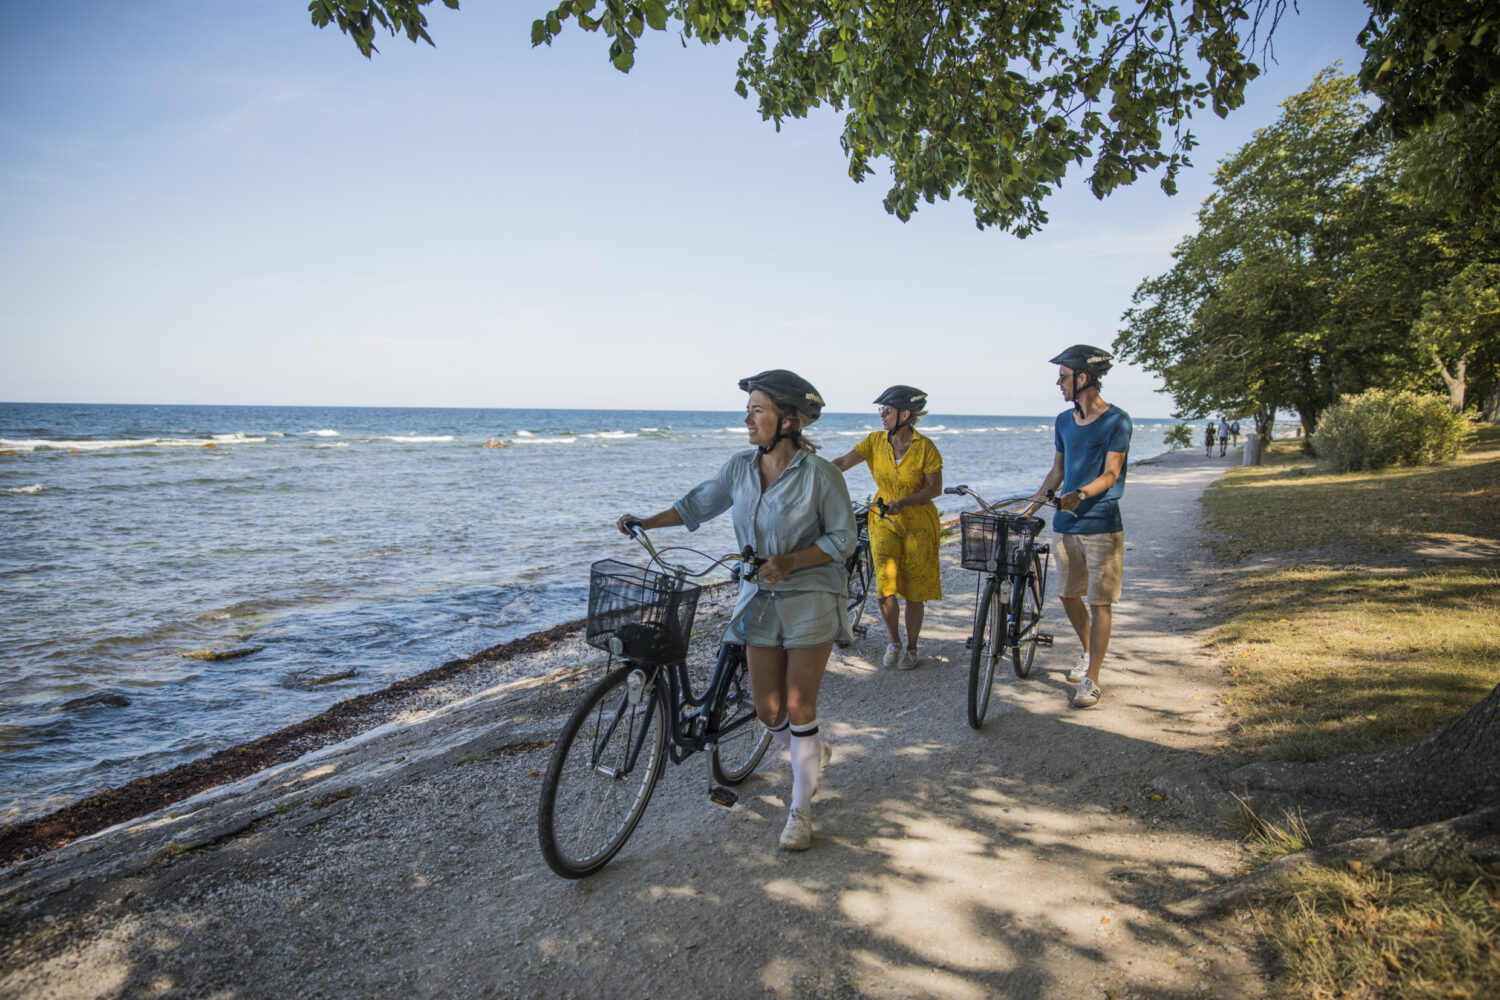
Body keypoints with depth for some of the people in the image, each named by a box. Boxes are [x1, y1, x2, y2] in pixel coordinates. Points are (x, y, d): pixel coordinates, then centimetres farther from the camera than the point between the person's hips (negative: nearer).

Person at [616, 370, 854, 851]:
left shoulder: (819, 474, -14)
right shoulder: (741, 467, 0)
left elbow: (842, 538, -10)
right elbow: (698, 504, 11)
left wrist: (789, 563, -23)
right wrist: (645, 521, 0)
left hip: (809, 600, -5)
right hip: (760, 599, 5)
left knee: (799, 707, -1)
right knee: (768, 710, 8)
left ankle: (801, 809, 18)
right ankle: (813, 753, 41)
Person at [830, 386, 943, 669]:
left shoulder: (925, 447, -11)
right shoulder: (876, 441, -3)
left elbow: (935, 488, -9)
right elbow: (843, 463, -11)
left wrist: (903, 502, -22)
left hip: (918, 525, -2)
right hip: (884, 522, 2)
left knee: (914, 592, 5)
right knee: (886, 588, -8)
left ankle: (912, 649, 24)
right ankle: (894, 642, 18)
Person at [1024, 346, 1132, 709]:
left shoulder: (1116, 420, -8)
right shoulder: (1063, 421, 11)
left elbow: (1110, 474, -13)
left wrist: (1081, 494, -31)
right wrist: (1032, 508, 14)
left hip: (1101, 524, -6)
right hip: (1066, 522, 6)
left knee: (1100, 602, -1)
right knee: (1068, 594, 13)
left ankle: (1092, 680, 5)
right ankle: (1088, 652, 37)